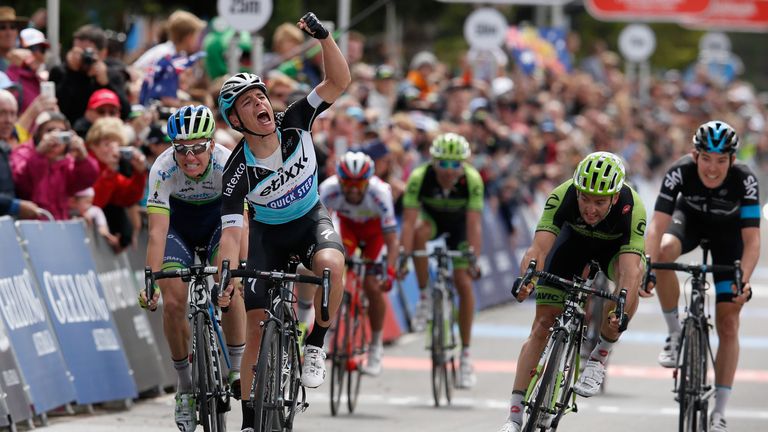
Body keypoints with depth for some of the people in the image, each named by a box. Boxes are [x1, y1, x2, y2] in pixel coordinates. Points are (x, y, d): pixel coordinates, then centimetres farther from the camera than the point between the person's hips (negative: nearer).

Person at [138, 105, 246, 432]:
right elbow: (157, 231, -36)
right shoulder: (163, 170, -32)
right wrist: (151, 281, -47)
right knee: (173, 303, -13)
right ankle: (186, 386, 4)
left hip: (218, 219, 0)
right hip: (179, 224, 0)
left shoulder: (228, 165, -33)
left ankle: (238, 368, -7)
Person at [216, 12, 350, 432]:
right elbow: (231, 232, -27)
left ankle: (315, 347, -14)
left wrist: (324, 37, -40)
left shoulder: (294, 123, -20)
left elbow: (339, 82, -25)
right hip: (268, 235, -1)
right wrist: (228, 276, -43)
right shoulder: (238, 171, -26)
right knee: (257, 326, -6)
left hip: (311, 220, 1)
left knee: (331, 264, -36)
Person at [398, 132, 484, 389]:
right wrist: (404, 256, -47)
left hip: (459, 223, 0)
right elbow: (409, 222, -36)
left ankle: (466, 355, -1)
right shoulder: (420, 177, -34)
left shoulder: (472, 180, -33)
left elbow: (474, 224, -36)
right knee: (420, 232, -36)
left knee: (464, 284, -10)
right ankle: (424, 297, -18)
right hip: (431, 217, 0)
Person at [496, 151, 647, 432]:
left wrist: (621, 313, -63)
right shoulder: (562, 196, -36)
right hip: (574, 238, 1)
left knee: (633, 275, -35)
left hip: (615, 245, -1)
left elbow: (629, 271, -46)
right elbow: (539, 248, -43)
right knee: (543, 324, -7)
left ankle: (599, 357, -14)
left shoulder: (633, 209, -39)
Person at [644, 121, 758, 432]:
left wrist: (744, 280, -49)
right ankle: (675, 333, -14)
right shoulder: (681, 172, -33)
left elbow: (752, 239, -35)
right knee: (664, 251, -36)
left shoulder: (744, 180, -34)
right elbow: (657, 225, -38)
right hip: (690, 218, 1)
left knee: (728, 324, -6)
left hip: (727, 230, -1)